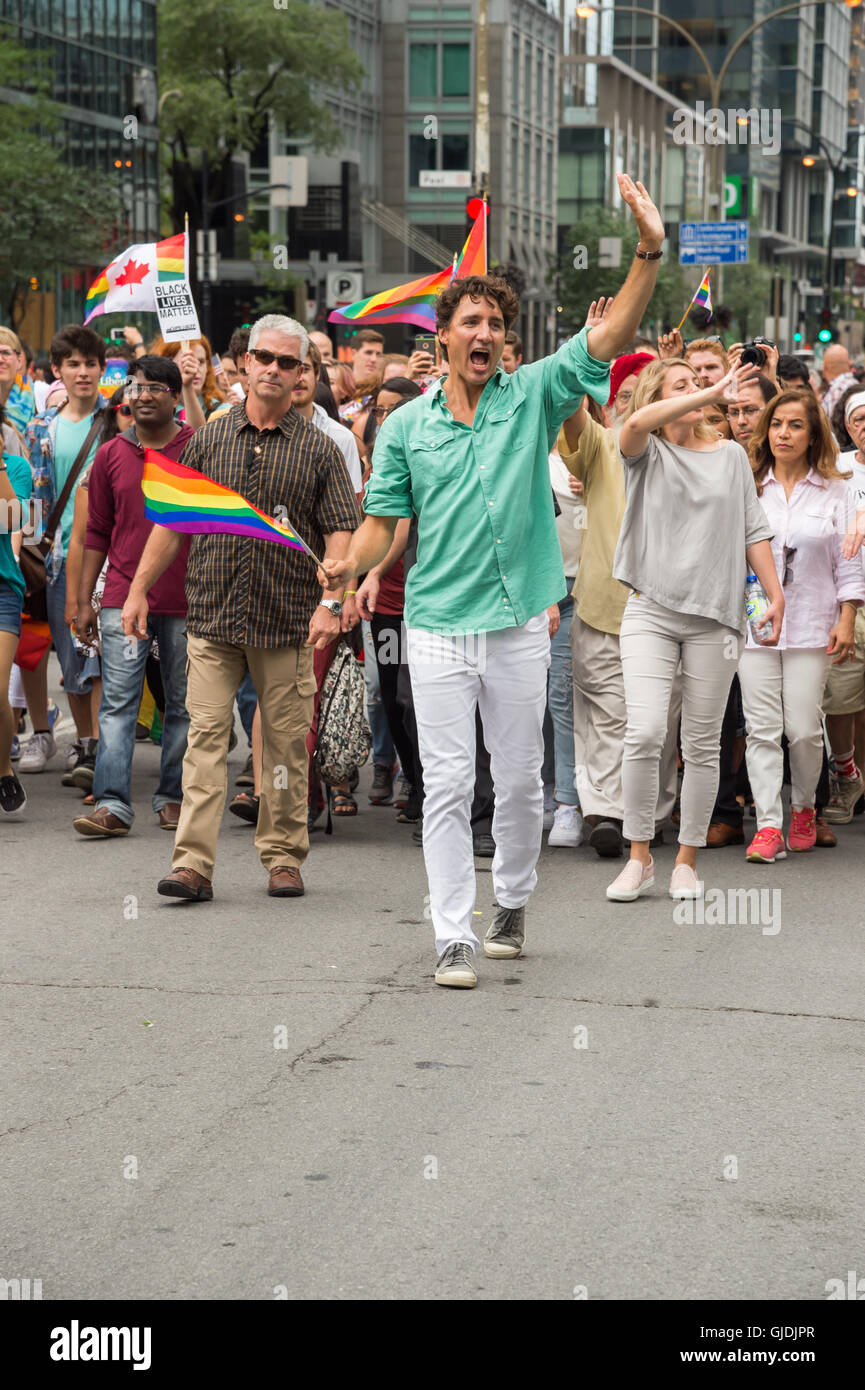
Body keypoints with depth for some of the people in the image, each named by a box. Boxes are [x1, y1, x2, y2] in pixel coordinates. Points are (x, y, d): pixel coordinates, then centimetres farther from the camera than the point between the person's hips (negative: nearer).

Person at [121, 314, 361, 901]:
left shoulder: (319, 449, 4)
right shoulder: (209, 439, 9)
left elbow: (340, 530, -1)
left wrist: (330, 600, -14)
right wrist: (139, 588, 8)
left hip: (288, 622, -1)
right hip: (212, 615, 1)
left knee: (286, 742, 4)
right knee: (206, 734, -5)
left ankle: (284, 858, 15)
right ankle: (194, 864, -8)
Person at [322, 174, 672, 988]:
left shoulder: (532, 397, 2)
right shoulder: (406, 426, 4)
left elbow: (610, 336, -8)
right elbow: (382, 523, 4)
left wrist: (650, 251, -21)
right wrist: (350, 564, -18)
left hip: (518, 623, 1)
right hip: (437, 626, 0)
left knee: (520, 780, 10)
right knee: (447, 785, -2)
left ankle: (512, 904, 31)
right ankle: (454, 937, 2)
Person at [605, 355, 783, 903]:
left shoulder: (730, 455, 12)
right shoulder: (648, 453, 4)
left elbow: (753, 530, 13)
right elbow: (639, 421, -20)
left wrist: (775, 594, 5)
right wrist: (715, 391, -22)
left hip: (715, 616, 2)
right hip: (651, 611, -2)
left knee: (703, 745, 4)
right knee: (644, 734, -14)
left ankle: (687, 861, 14)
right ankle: (640, 858, 0)